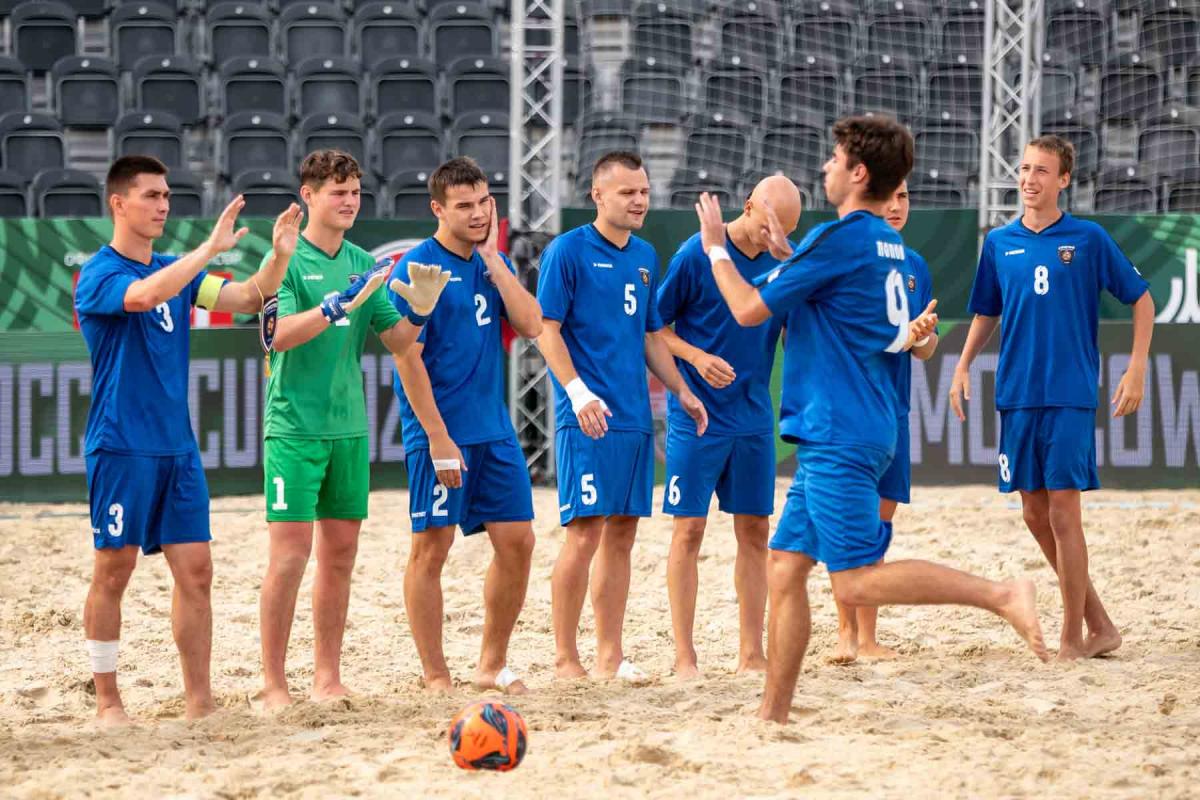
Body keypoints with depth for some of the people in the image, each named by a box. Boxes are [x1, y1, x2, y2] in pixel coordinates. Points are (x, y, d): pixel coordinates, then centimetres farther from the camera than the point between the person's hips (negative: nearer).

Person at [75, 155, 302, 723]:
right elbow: (144, 294, -30)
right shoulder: (99, 274, -9)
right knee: (113, 573, 0)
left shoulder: (175, 271, 13)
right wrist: (212, 248, -32)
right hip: (121, 447, -7)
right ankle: (107, 702, 8)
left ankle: (199, 701, 6)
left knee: (195, 571, 3)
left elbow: (248, 299, 9)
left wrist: (279, 254, -8)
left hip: (178, 447, 7)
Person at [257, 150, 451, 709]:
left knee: (340, 550, 8)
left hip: (349, 426, 6)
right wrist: (342, 304, -28)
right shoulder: (287, 259, -6)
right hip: (295, 426, -6)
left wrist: (420, 310, -8)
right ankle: (273, 684, -5)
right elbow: (279, 333, -19)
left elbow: (398, 342, 11)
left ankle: (328, 678, 15)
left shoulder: (363, 264, 12)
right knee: (291, 549, -9)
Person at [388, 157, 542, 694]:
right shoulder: (417, 267, -9)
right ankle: (436, 677, 5)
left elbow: (531, 325, 0)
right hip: (440, 433, -7)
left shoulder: (492, 264, 11)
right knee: (432, 547, -2)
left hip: (495, 431, 7)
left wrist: (493, 258, -4)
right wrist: (438, 437, -17)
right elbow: (408, 358, -12)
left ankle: (492, 665, 18)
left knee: (517, 541, 5)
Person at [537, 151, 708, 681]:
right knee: (585, 532, -9)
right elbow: (546, 329, -11)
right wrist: (577, 391, -22)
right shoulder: (568, 251, -6)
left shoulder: (645, 257, 15)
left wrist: (682, 392, 16)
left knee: (622, 533, 8)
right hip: (588, 419, -7)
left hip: (635, 418, 7)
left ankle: (609, 656, 13)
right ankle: (565, 658, -3)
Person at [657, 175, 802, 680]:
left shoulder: (781, 262, 3)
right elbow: (656, 326, -5)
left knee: (755, 531, 6)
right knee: (689, 530, -4)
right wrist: (697, 357, -21)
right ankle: (684, 657, 1)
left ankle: (752, 654, 12)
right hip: (696, 416, -5)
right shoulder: (696, 255, -10)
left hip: (753, 419, 5)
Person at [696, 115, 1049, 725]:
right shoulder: (890, 246, 14)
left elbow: (749, 309, -9)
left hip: (839, 438, -10)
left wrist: (715, 248, 6)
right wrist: (784, 254, 35)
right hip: (829, 437, 10)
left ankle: (1000, 595, -20)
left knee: (857, 581, -14)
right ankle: (772, 714, 9)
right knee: (784, 567, 9)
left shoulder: (840, 238, -13)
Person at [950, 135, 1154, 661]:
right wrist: (963, 367, 7)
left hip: (1070, 395, -4)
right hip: (1016, 395, 4)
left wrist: (1137, 370, -3)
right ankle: (1099, 624, 18)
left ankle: (1073, 639, -1)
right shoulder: (999, 243, 9)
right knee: (1035, 515, 6)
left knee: (1063, 513, -8)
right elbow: (986, 313, 20)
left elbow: (1140, 298, 5)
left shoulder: (1088, 239, -1)